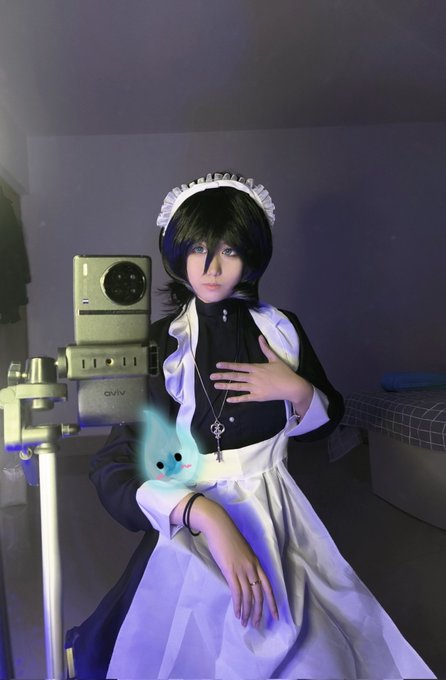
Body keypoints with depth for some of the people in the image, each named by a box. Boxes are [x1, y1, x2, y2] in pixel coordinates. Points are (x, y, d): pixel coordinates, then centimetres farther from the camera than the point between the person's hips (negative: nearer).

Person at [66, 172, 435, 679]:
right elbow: (114, 470, -21)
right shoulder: (158, 346, -14)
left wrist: (298, 390, -14)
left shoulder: (281, 329, -4)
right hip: (192, 526, -2)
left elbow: (325, 423, 9)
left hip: (276, 520, 3)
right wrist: (210, 518, -34)